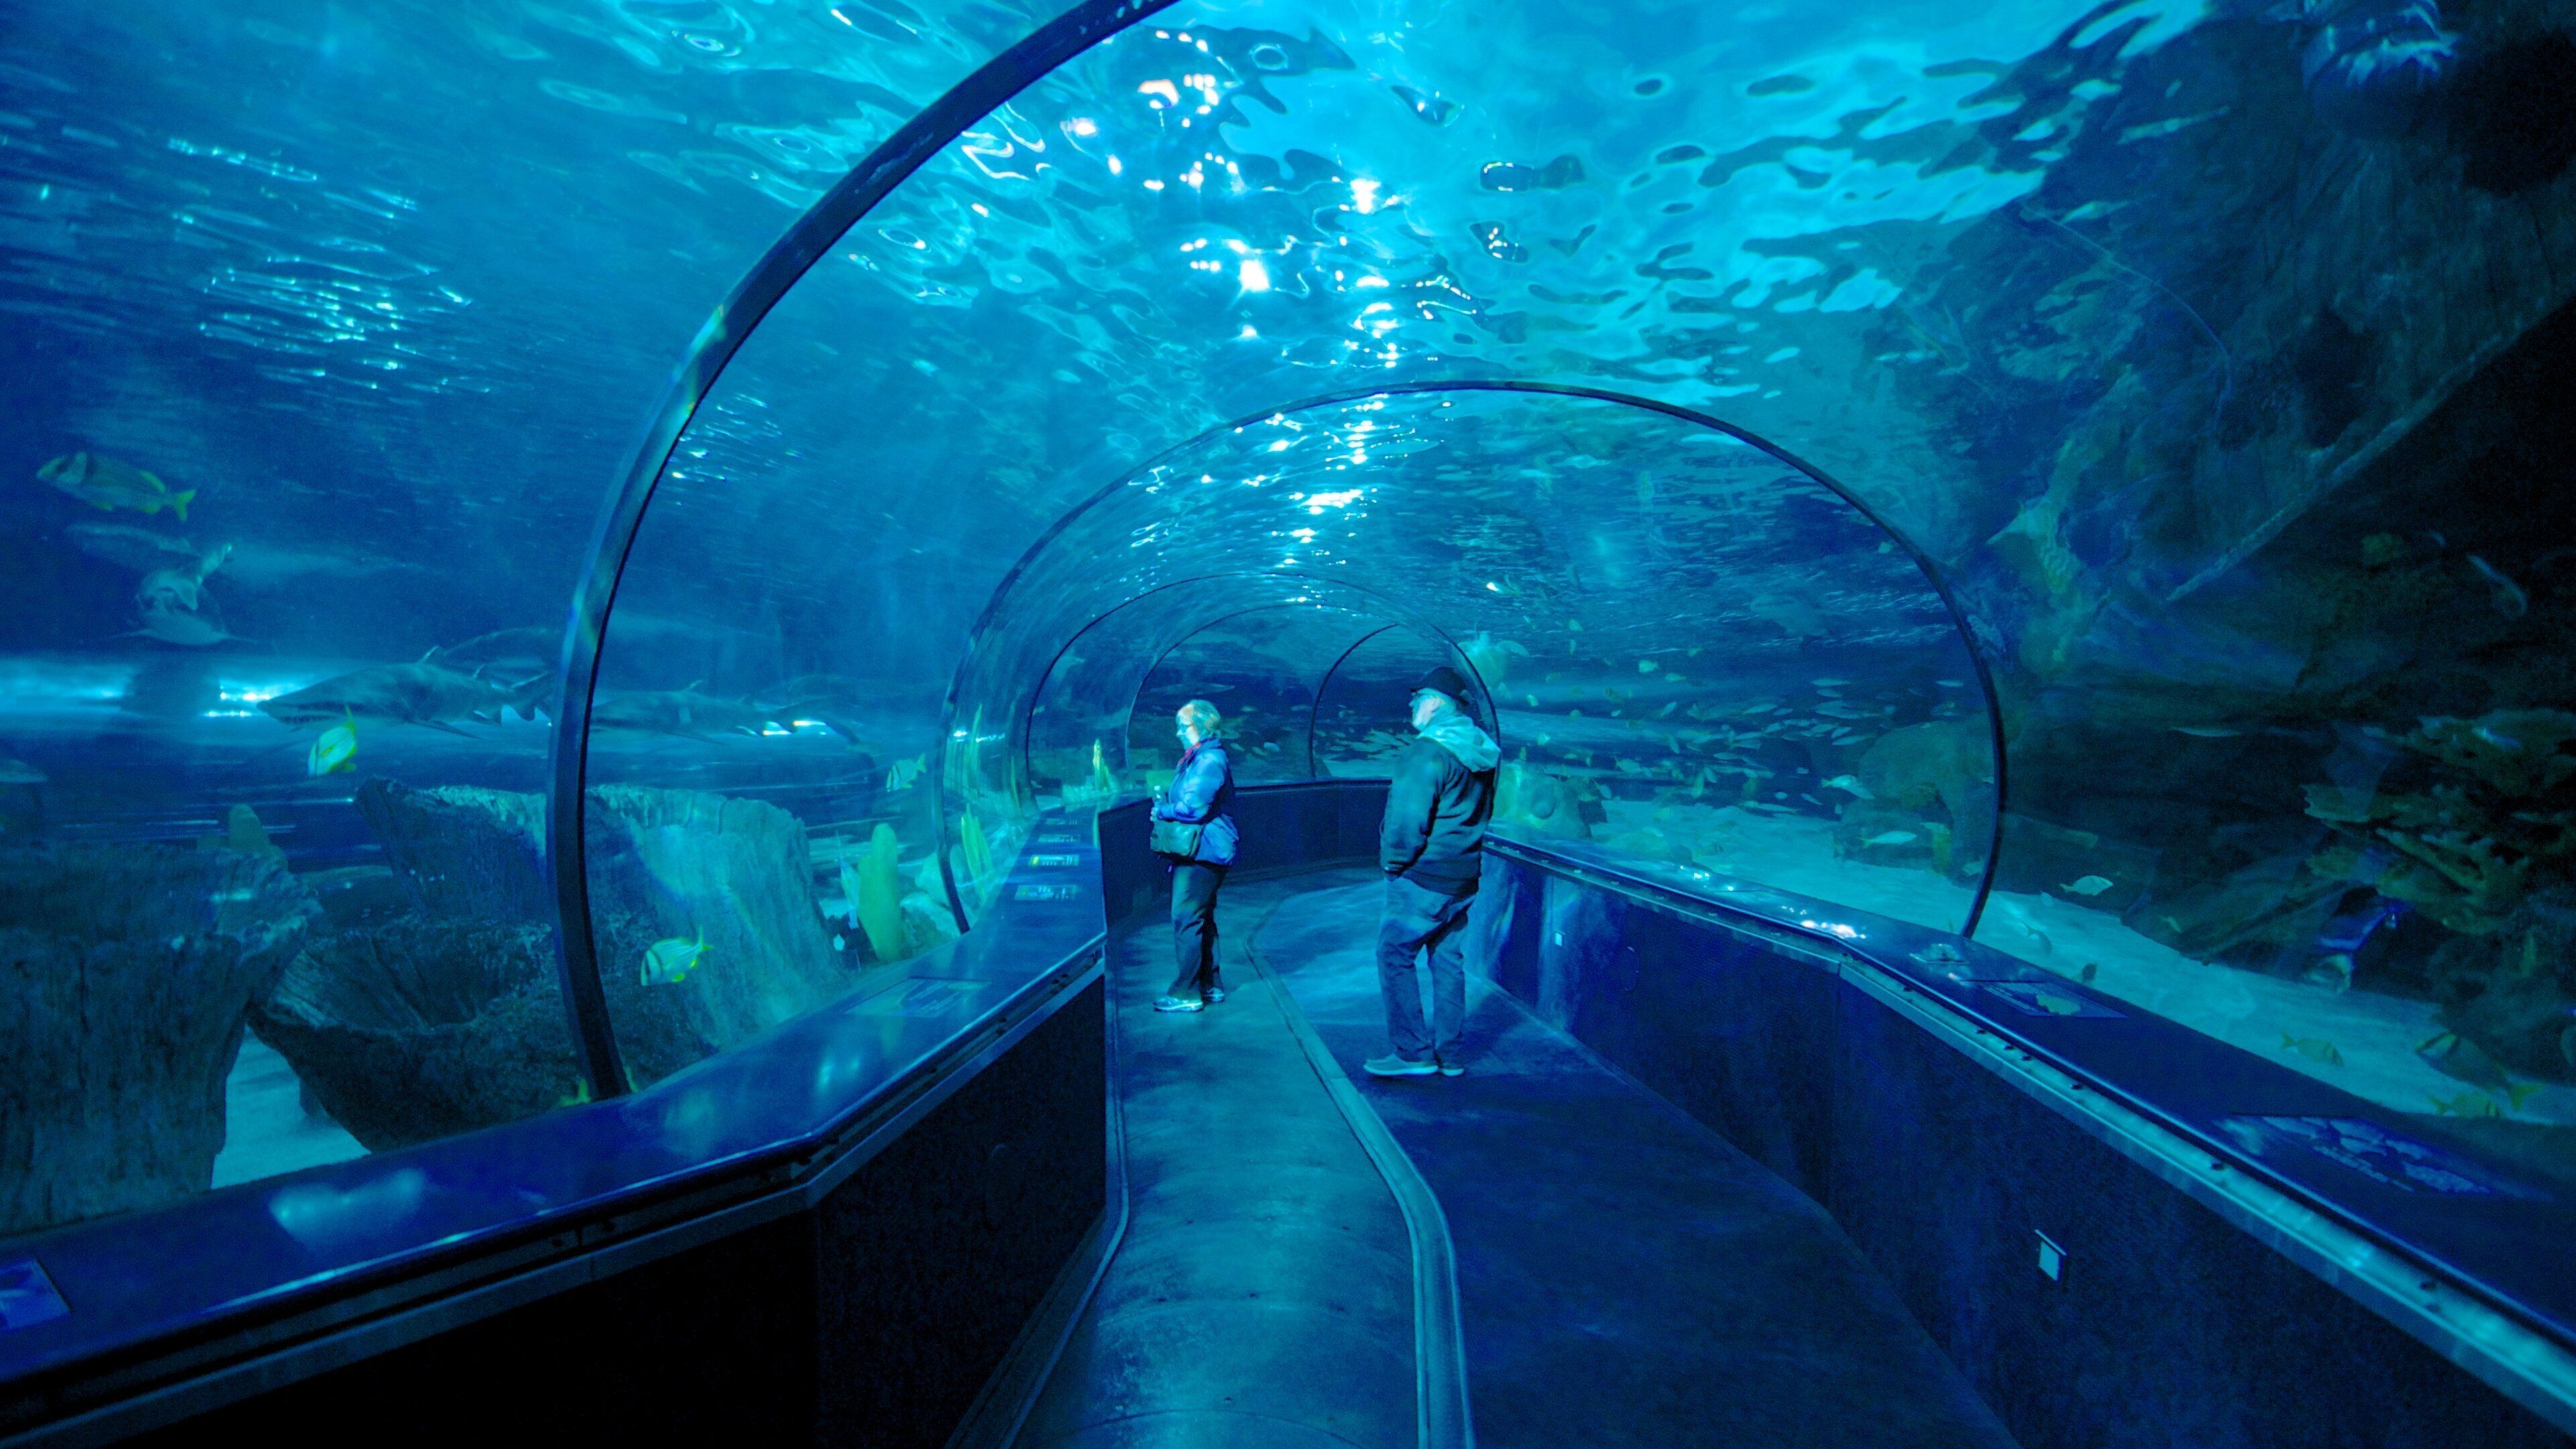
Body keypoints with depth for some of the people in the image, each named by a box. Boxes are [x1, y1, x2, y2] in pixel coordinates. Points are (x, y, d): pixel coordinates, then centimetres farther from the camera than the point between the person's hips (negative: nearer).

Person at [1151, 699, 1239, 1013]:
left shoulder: (1210, 761, -17)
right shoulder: (1195, 759, 17)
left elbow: (1193, 807, -23)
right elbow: (1183, 799, 22)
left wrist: (1162, 810, -7)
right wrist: (1164, 800, 3)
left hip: (1202, 854, -11)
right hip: (1195, 853, 11)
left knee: (1186, 919, -10)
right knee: (1201, 920, 16)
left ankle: (1186, 993, -6)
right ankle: (1210, 986, 24)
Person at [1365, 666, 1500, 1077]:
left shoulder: (1429, 752, -18)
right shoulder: (1481, 752, 10)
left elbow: (1408, 817, -21)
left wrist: (1393, 861, -7)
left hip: (1422, 878, -9)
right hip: (1463, 877, 9)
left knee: (1395, 955, 1)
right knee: (1448, 960, 13)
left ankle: (1413, 1052, 2)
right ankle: (1448, 1055, 19)